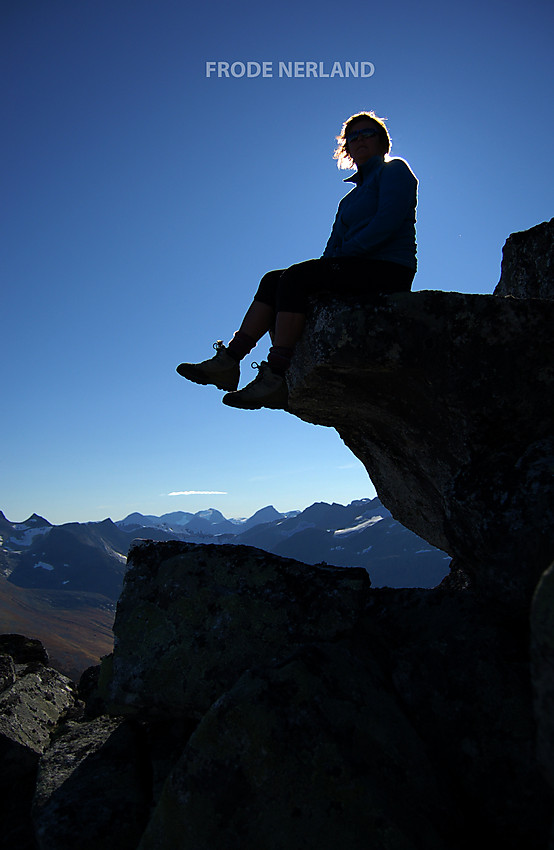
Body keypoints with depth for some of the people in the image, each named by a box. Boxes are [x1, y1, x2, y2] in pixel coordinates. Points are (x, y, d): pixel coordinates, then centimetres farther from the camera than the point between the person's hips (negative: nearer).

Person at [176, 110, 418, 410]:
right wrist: (327, 263, -3)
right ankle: (228, 361, -15)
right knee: (273, 281, -6)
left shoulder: (394, 169, 6)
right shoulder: (351, 197, 28)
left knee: (296, 276, -26)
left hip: (388, 270, -8)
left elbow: (387, 221, -12)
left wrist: (343, 254, -13)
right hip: (358, 271, 8)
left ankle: (275, 377, -32)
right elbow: (334, 246, 19)